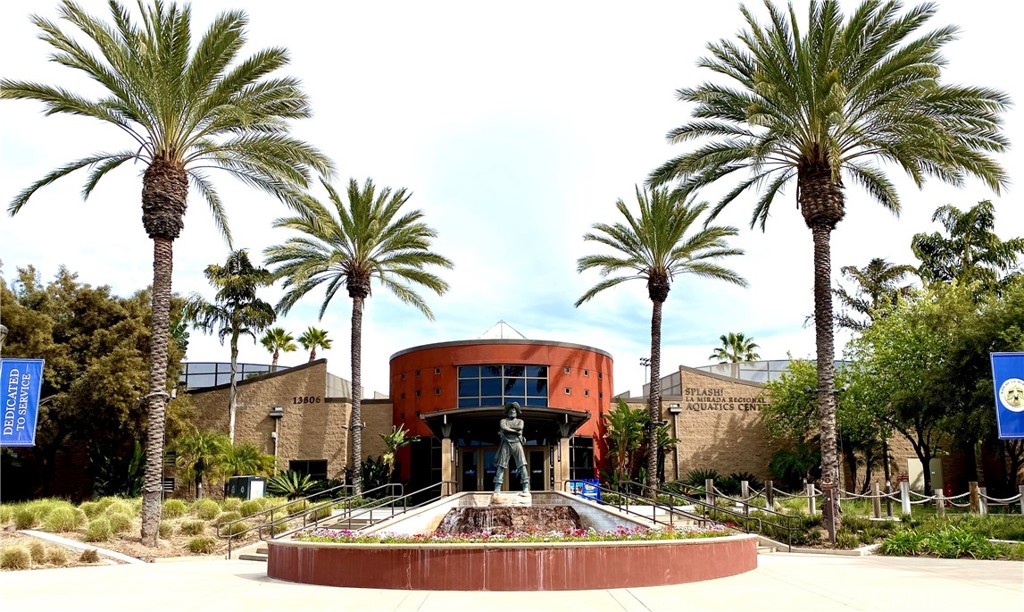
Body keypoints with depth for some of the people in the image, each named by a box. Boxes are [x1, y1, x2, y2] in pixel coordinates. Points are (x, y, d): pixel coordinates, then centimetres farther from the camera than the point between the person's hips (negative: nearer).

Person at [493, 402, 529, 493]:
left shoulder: (520, 421, 21)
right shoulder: (503, 420, 18)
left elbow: (520, 427, -3)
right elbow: (503, 428, -5)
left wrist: (508, 428, -1)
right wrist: (516, 431, -5)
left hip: (517, 443, 0)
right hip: (506, 444, 0)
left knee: (522, 465, -11)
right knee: (501, 466, -8)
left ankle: (526, 487, -14)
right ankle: (497, 487, -11)